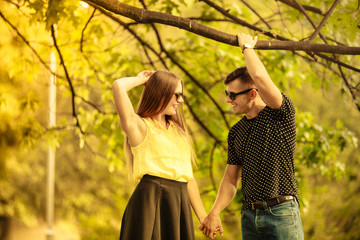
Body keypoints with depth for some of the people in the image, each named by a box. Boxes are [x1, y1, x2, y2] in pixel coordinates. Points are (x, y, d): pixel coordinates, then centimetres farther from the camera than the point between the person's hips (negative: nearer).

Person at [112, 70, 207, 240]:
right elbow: (118, 86, -17)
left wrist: (203, 218, 20)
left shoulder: (177, 129, 22)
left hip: (181, 205, 7)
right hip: (150, 202, -7)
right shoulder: (141, 126, 0)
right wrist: (141, 80, 5)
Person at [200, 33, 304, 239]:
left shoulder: (280, 115, -5)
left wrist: (247, 47, -5)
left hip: (282, 213, -6)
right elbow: (231, 178, 14)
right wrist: (214, 213, 0)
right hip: (249, 216, 6)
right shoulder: (236, 133, 14)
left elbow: (260, 77, -22)